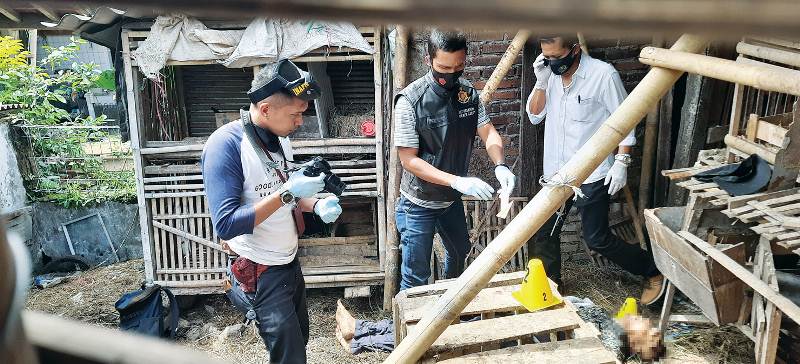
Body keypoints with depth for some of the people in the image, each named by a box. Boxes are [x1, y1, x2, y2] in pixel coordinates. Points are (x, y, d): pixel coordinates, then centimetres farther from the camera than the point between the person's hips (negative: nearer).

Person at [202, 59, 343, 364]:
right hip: (260, 273, -7)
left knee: (300, 339, 20)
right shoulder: (226, 144, -22)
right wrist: (288, 193, -30)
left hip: (289, 261, 8)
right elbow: (226, 225, -27)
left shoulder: (280, 138, 1)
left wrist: (316, 206, -6)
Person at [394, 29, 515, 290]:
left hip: (452, 199, 7)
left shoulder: (468, 92, -6)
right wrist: (457, 181, -33)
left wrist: (500, 165, -27)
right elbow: (409, 160, -24)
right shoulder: (410, 100, -24)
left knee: (459, 252, 29)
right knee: (416, 278, 1)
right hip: (419, 203, -7)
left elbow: (488, 132, -5)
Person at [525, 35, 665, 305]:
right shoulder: (550, 74, 3)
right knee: (541, 233, 10)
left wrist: (621, 162, -15)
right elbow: (534, 115, 3)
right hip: (556, 174, 6)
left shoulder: (603, 74, -14)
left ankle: (653, 271, 23)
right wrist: (541, 81, -11)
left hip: (591, 176, -6)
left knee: (597, 239, 1)